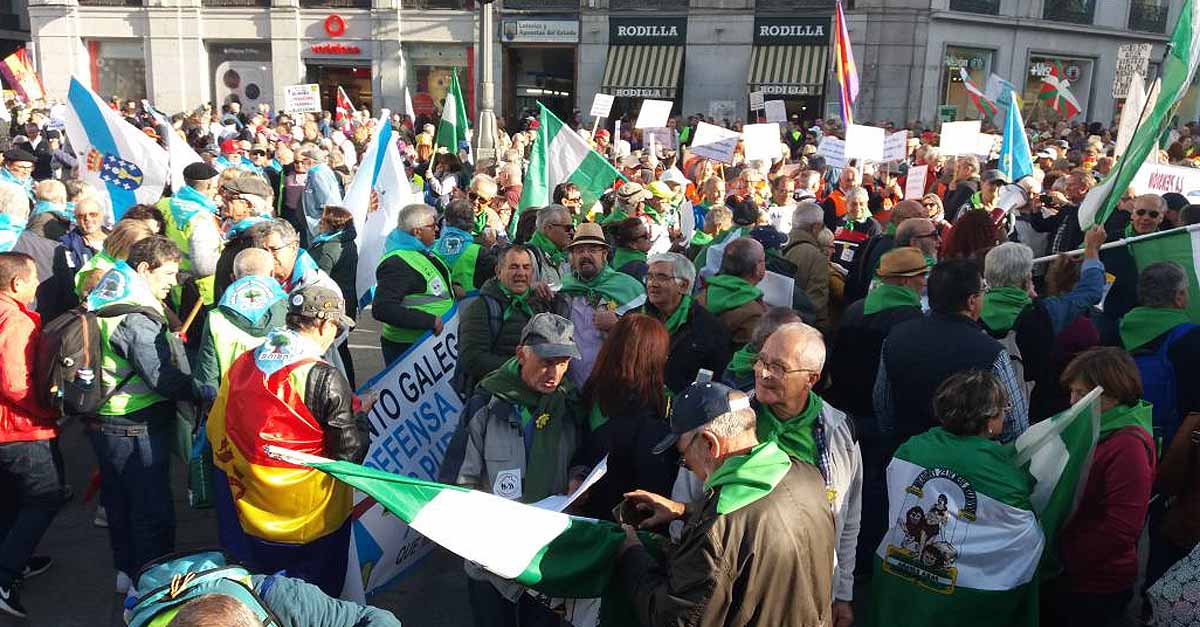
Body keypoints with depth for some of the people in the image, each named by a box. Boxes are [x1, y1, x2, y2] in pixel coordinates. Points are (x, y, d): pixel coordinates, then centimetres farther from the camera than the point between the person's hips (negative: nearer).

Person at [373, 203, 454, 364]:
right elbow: (382, 309, -30)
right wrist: (429, 320, -30)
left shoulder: (421, 251, 8)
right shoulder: (397, 263, -21)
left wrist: (452, 287, 7)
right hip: (407, 348, -9)